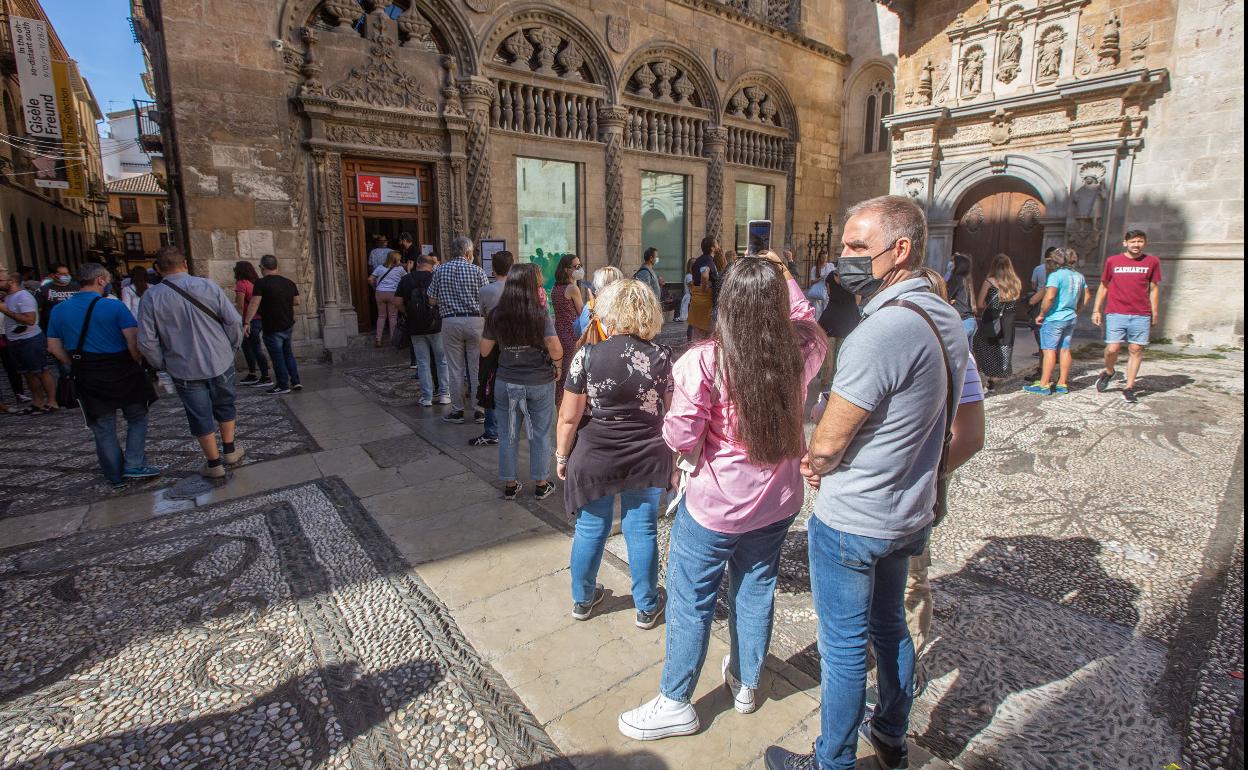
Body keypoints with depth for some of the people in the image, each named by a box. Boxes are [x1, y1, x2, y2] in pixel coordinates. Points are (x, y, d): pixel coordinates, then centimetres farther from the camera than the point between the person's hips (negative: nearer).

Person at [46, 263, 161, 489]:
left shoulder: (59, 310, 3)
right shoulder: (115, 307, -12)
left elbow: (54, 347, 7)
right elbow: (134, 341, -18)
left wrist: (77, 366, 15)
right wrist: (136, 363, -3)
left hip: (87, 378, 4)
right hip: (122, 373, -4)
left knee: (103, 429, 13)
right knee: (137, 419, 15)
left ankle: (116, 477, 21)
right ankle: (134, 465, 5)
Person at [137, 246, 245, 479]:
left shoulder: (151, 297, -8)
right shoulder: (208, 286, -8)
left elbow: (146, 341, -8)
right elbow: (234, 321, -8)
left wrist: (161, 365, 7)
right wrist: (232, 347, 7)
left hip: (185, 370, -1)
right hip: (220, 362, 1)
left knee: (201, 417, 11)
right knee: (225, 407, 21)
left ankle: (214, 464, 20)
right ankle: (230, 451, 31)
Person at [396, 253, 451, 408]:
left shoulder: (406, 279, 2)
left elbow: (398, 302, -2)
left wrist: (408, 315, 12)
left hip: (415, 327, 2)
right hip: (436, 325, -2)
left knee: (423, 363, 8)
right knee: (443, 360, 11)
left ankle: (426, 397, 10)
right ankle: (444, 394, 13)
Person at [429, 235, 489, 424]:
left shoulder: (440, 270, 2)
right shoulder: (477, 271, -3)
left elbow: (432, 300, 4)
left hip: (450, 322, 1)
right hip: (475, 321, -1)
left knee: (455, 369, 7)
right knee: (477, 368, 7)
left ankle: (457, 411, 14)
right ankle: (479, 411, 12)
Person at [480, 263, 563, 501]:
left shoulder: (495, 315, -6)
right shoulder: (540, 314, -15)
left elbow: (484, 350, 1)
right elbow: (556, 349, -21)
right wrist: (557, 367, -1)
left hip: (506, 383, 2)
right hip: (539, 383, -2)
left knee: (508, 435, 15)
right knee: (540, 435, 13)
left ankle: (509, 486, 26)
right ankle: (541, 485, 25)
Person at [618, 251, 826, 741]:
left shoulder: (704, 361, -25)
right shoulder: (800, 353, -10)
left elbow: (679, 437, -22)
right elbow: (807, 321, 13)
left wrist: (691, 452, -1)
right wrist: (782, 276, 16)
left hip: (713, 508, -5)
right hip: (777, 504, 5)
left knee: (691, 603, 13)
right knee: (756, 593, 23)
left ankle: (675, 704, 31)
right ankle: (746, 684, 46)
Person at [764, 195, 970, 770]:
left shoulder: (883, 330, -28)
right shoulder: (945, 319, 3)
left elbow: (827, 441, -23)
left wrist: (811, 459, 1)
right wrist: (829, 461, 0)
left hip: (852, 524, -9)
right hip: (909, 513, 9)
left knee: (843, 649, 10)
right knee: (889, 626, 26)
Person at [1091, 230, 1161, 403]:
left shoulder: (1152, 262, 7)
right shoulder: (1113, 261, 5)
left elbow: (1154, 289, 11)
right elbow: (1103, 287, 11)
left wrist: (1155, 314, 9)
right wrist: (1096, 310, 7)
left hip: (1141, 316, 1)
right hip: (1116, 314, -1)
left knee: (1136, 350, 2)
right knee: (1112, 349, -8)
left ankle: (1129, 388, 10)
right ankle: (1108, 372, 22)